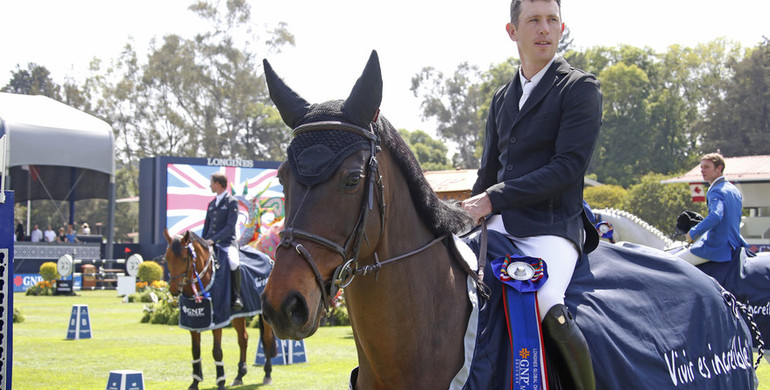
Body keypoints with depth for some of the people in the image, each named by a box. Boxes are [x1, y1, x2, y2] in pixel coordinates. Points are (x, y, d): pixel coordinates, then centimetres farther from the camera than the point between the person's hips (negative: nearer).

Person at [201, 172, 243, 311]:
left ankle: (236, 296, -25)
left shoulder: (232, 202, -1)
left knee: (233, 263, -36)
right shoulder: (211, 204, 20)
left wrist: (213, 240, -20)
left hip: (227, 242, -7)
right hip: (210, 243, 7)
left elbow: (230, 226, -12)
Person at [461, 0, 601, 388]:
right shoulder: (502, 98, 20)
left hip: (552, 228, -6)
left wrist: (494, 198, -13)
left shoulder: (580, 87, 0)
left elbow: (568, 167, -10)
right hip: (499, 226, 7)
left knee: (546, 307, -32)